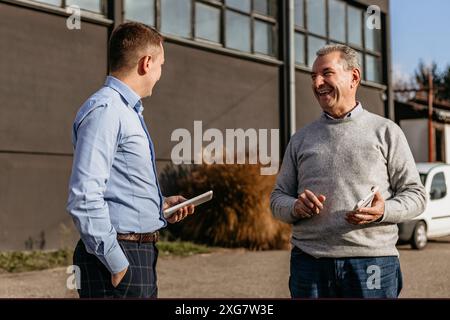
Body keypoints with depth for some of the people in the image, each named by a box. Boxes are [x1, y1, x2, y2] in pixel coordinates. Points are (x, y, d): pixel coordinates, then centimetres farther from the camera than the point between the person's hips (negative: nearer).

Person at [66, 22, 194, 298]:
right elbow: (84, 198, -23)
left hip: (143, 254, 10)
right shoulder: (105, 110, -15)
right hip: (121, 256, -10)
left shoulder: (128, 111, 16)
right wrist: (117, 264, -21)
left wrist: (160, 204, 15)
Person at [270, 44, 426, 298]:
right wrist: (296, 208, -7)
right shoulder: (301, 139, 16)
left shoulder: (385, 131, 8)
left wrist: (384, 211, -15)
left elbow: (415, 194, 5)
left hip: (372, 260, -2)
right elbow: (278, 198, 16)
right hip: (309, 261, 2)